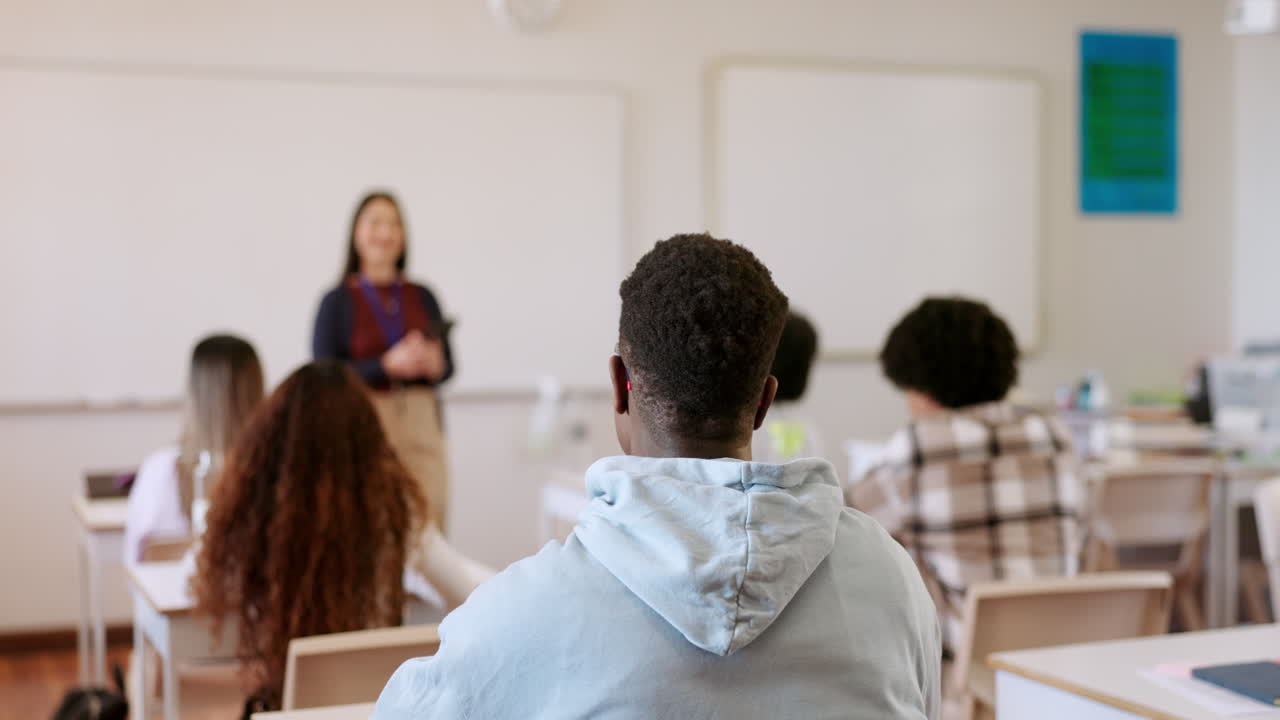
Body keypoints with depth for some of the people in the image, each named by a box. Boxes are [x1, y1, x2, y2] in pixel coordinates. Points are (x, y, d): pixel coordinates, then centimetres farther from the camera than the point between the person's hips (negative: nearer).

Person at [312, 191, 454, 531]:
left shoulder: (423, 297, 9)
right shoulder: (337, 302, 0)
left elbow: (448, 364, 13)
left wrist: (435, 365, -10)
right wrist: (388, 365, -17)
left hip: (422, 425, 3)